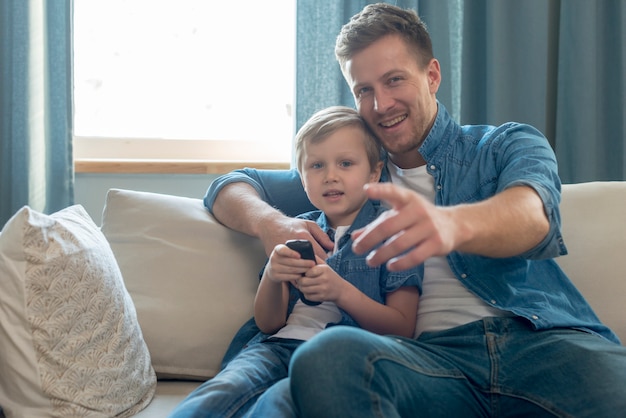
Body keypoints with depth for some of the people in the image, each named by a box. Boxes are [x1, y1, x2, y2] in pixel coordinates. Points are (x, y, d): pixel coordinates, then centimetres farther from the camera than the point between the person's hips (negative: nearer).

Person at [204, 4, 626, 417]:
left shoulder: (509, 145, 13)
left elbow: (534, 213, -11)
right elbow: (232, 186, 25)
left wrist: (453, 223, -36)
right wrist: (271, 223, -1)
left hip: (544, 339, 0)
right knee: (328, 354, -33)